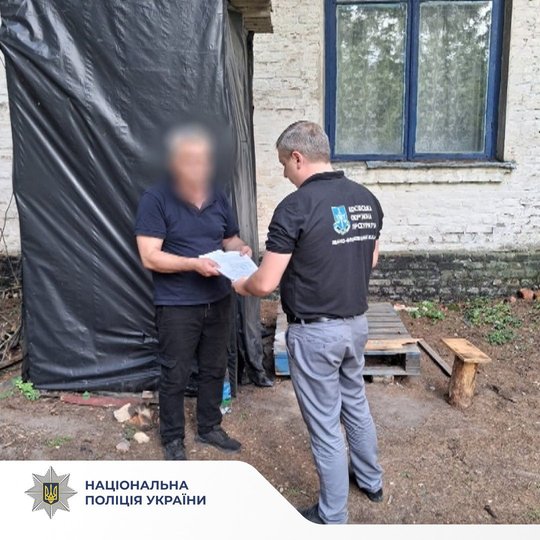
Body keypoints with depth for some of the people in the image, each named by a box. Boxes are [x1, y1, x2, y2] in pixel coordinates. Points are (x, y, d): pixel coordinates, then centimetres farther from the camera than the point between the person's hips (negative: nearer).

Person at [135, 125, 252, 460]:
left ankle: (209, 428, 38)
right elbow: (150, 257, -17)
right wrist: (193, 263, -28)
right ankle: (173, 439, 29)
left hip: (219, 301, 6)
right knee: (175, 375, 8)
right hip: (177, 306, -5)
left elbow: (230, 239, 16)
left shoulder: (218, 197, 4)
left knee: (214, 369, 18)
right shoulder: (156, 200, -12)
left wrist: (241, 249, -7)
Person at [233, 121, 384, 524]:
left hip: (316, 332, -7)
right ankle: (371, 479, 47)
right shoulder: (367, 199, 1)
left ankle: (333, 516, 28)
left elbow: (265, 284, -19)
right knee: (356, 402, 27)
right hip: (357, 322, 7)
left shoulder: (296, 206, -20)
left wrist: (239, 285, 1)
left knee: (325, 424, 9)